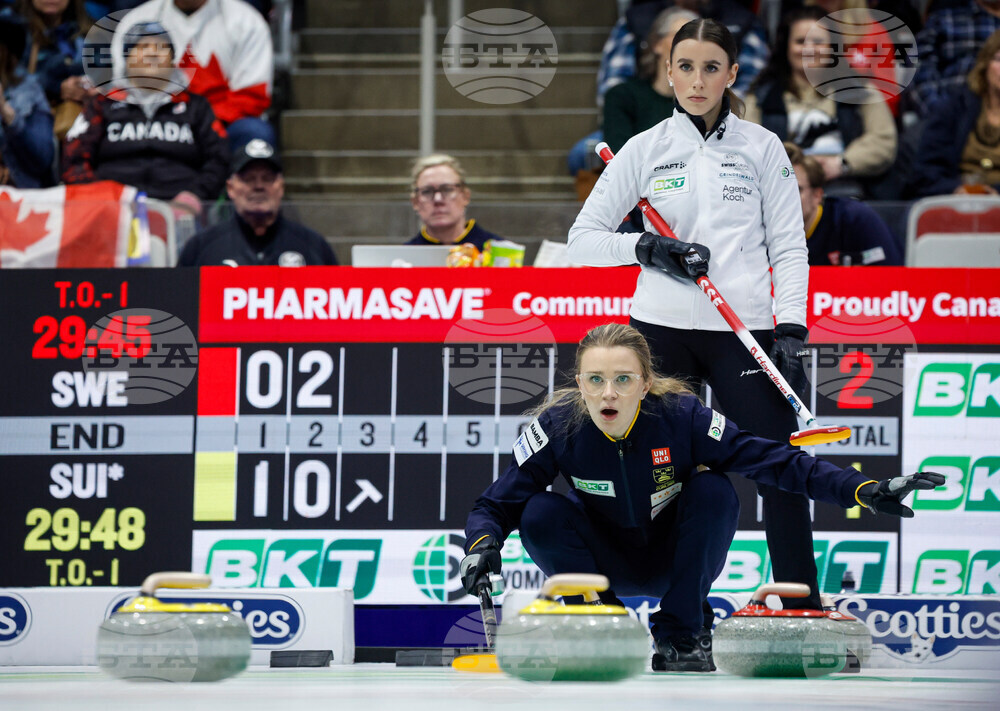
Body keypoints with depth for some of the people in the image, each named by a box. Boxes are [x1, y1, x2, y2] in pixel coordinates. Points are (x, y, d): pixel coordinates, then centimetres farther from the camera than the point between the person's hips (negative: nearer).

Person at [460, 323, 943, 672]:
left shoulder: (682, 417, -26)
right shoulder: (558, 426, -23)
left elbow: (773, 461, -24)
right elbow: (499, 501, -16)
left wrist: (865, 491, -32)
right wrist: (482, 546, -39)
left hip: (672, 563, 0)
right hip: (607, 562, 0)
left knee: (713, 491, -28)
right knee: (541, 514, -28)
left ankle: (682, 636, -14)